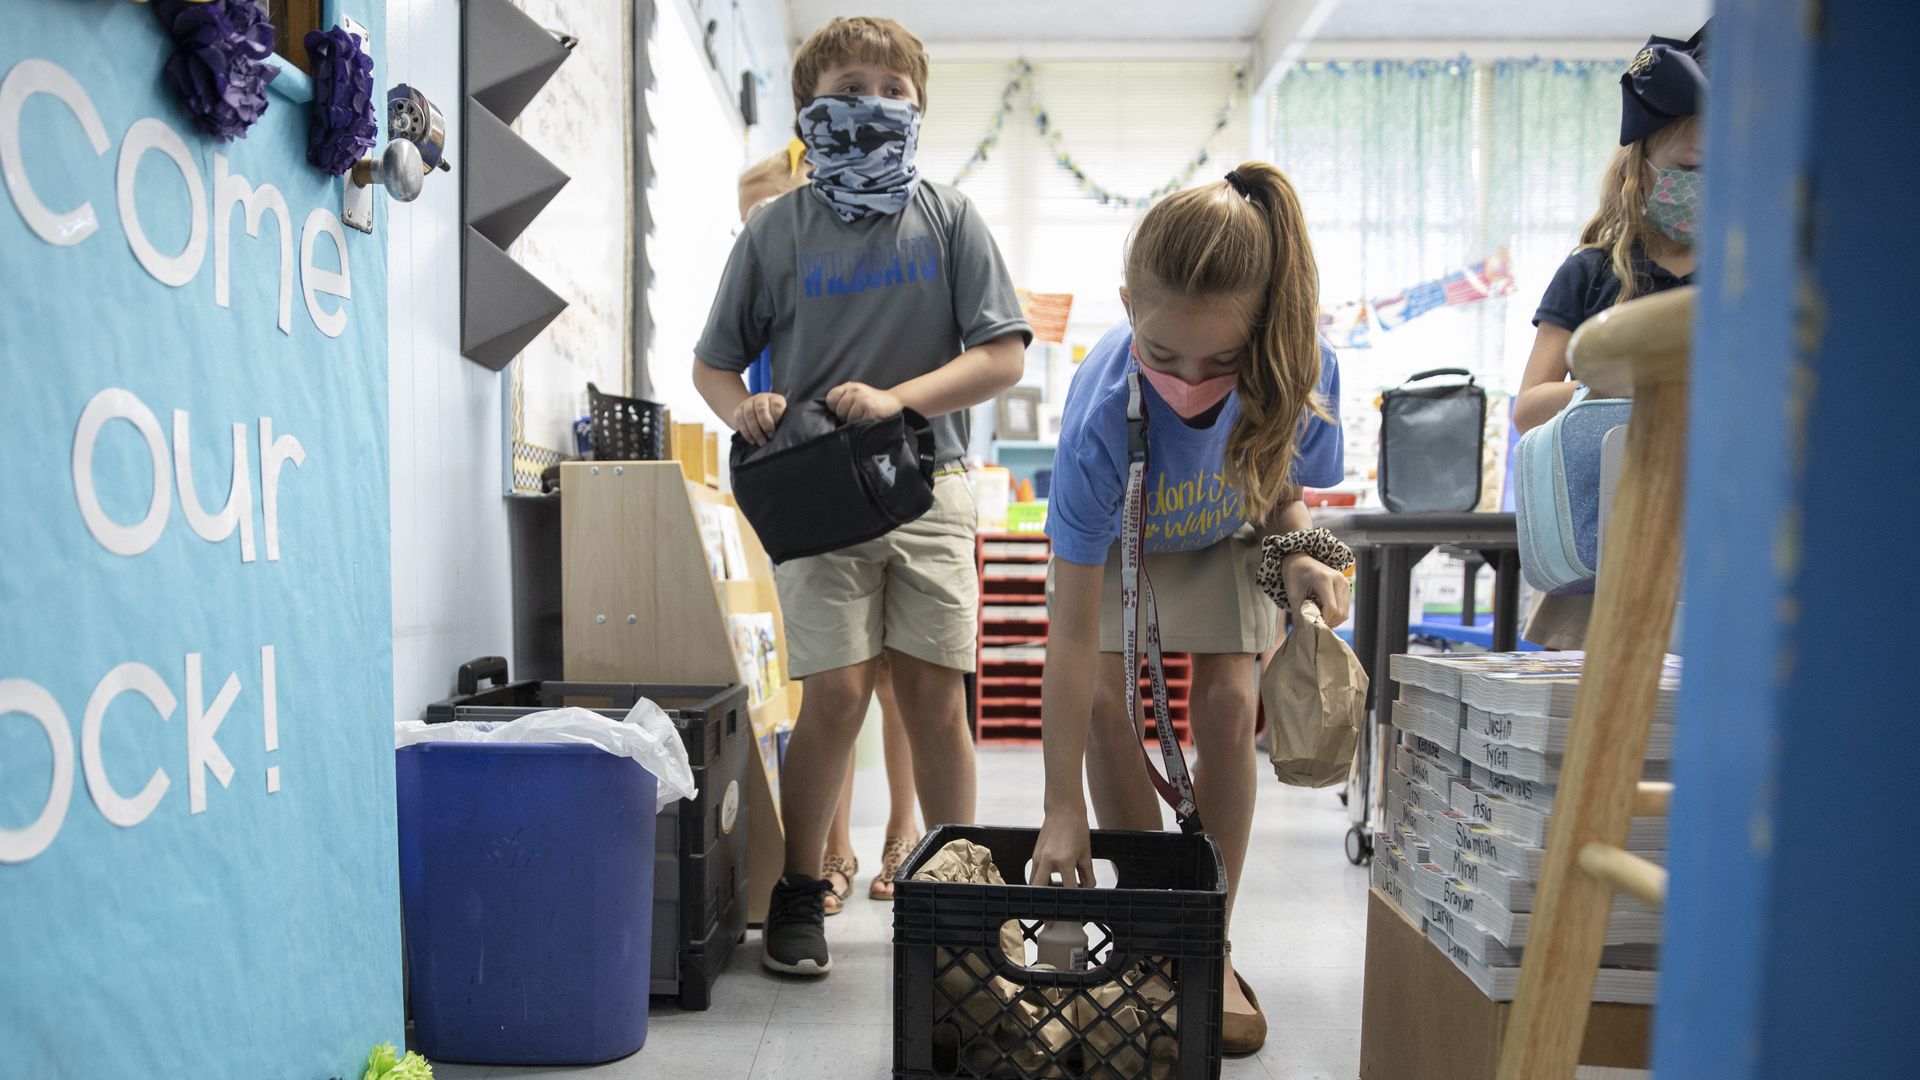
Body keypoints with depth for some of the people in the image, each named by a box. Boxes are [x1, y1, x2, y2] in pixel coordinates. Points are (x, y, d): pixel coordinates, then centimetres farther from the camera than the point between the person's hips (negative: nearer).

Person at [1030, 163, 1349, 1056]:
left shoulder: (1302, 371, -35)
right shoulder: (1100, 416, -41)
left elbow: (1279, 483, -9)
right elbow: (1072, 634, -37)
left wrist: (1294, 559, -32)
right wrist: (1063, 811, -34)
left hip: (1225, 536, 1)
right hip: (1118, 534, -1)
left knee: (1227, 703, -11)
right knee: (1105, 698, -15)